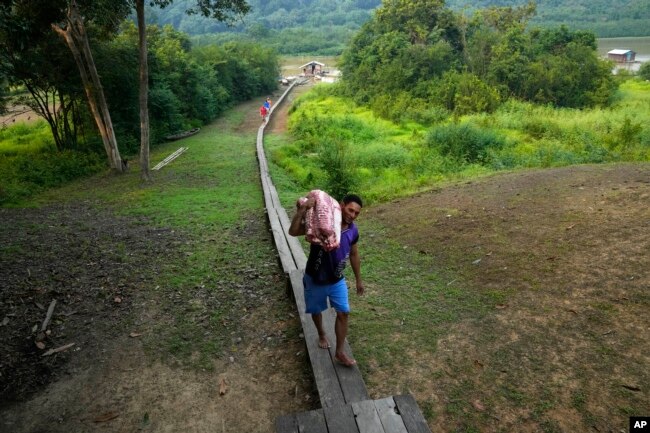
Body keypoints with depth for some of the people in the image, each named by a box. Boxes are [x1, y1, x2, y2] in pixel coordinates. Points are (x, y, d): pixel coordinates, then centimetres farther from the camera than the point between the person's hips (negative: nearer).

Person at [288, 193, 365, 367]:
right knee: (316, 311, 18)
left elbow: (354, 255, 8)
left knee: (343, 313, 4)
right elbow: (293, 232, -35)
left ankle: (339, 353, 21)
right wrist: (302, 210, -49)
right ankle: (321, 334, 50)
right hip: (315, 280, -3)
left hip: (337, 280, 4)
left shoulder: (353, 230, -9)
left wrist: (358, 279, 15)